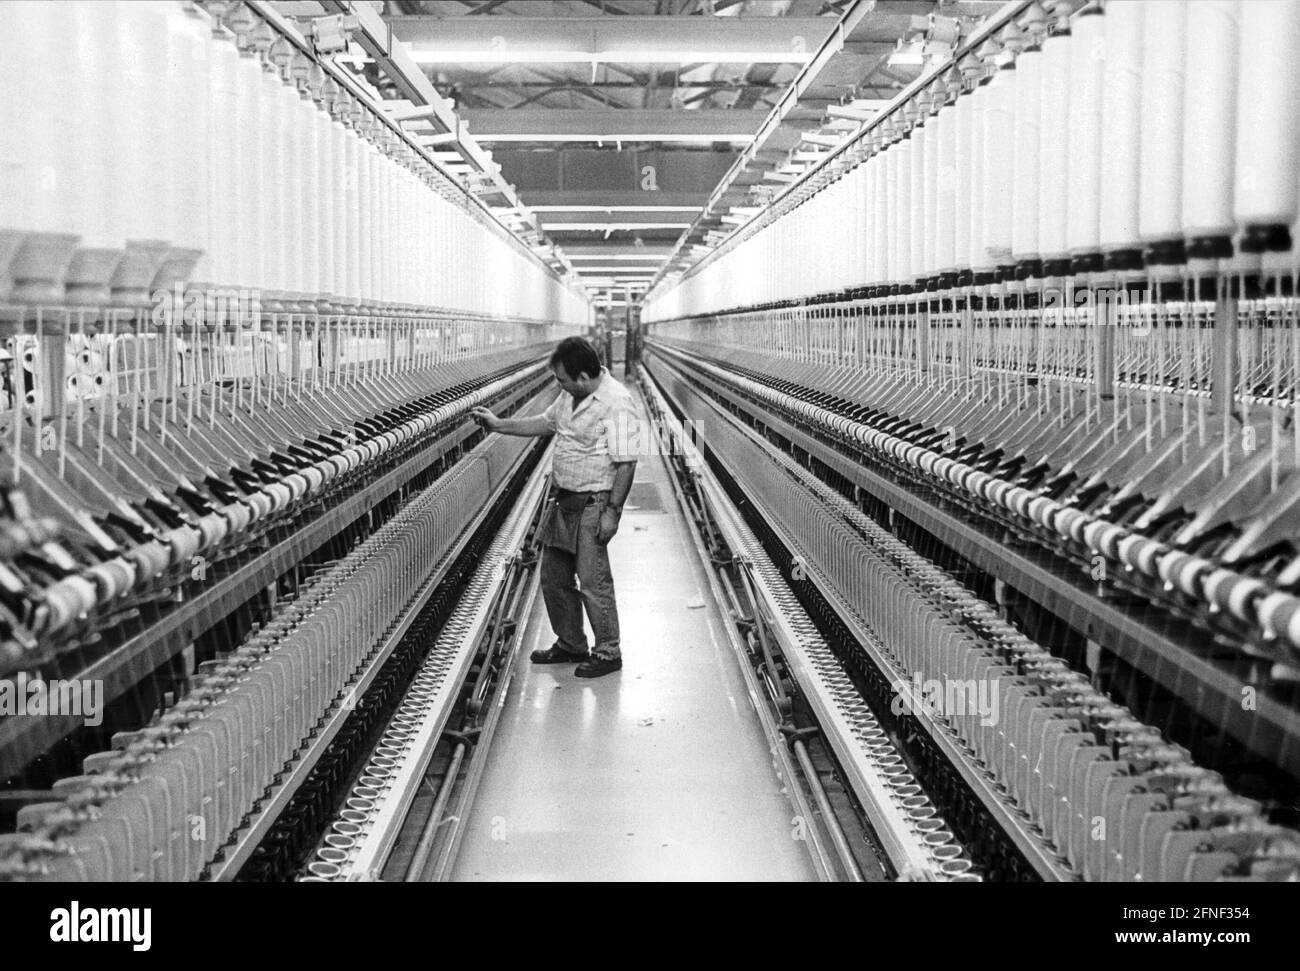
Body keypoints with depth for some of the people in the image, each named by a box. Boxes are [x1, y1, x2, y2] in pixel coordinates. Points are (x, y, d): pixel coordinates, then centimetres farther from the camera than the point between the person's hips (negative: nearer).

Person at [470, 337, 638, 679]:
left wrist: (612, 511, -22)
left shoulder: (616, 403, -21)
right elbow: (545, 422, 24)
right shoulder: (571, 396, 6)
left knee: (592, 581, -5)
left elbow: (626, 462, -21)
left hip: (593, 503, -9)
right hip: (562, 499, 9)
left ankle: (608, 653, 9)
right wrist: (498, 425, 20)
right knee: (554, 577, 15)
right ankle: (570, 644, 30)